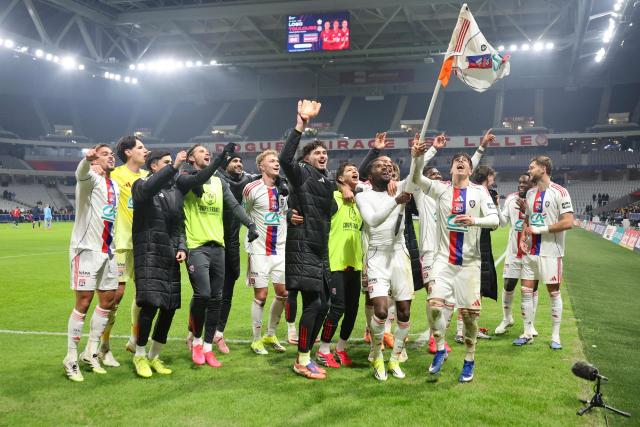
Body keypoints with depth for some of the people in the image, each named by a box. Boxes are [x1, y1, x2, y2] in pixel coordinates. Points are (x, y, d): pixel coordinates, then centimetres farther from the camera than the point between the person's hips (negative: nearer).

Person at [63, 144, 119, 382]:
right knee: (83, 303, -6)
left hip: (108, 250, 8)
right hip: (87, 248, -8)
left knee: (108, 300, 10)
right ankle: (71, 358, 6)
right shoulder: (91, 179, -8)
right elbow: (81, 173, -33)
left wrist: (116, 246, 20)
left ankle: (91, 352, 22)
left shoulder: (115, 185, 16)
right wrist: (87, 158, -55)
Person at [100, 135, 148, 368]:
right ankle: (104, 347, 7)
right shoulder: (116, 175, -6)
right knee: (117, 292, -6)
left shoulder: (147, 176, 11)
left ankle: (134, 340, 25)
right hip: (122, 242, -6)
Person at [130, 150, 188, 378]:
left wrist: (181, 247, 5)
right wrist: (174, 166, -32)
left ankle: (154, 356, 20)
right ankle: (140, 355, 6)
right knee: (150, 304, -13)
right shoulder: (142, 185, 1)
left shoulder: (175, 191, 19)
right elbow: (149, 188, -25)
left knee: (170, 307, 4)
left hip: (170, 256, 6)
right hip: (149, 254, -6)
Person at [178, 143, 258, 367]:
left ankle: (207, 347, 18)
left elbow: (234, 205, 3)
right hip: (196, 246, -6)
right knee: (202, 294, -16)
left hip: (218, 246, 6)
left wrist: (250, 224, -14)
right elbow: (199, 179, -23)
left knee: (216, 299, 6)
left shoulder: (219, 182, 16)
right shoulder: (184, 179, 0)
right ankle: (195, 338, 10)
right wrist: (221, 157, -30)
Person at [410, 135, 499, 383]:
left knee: (469, 312, 2)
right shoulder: (441, 189, 4)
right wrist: (432, 150, -21)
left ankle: (469, 360, 21)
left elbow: (495, 220, -9)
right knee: (434, 304, -14)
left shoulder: (479, 192, 1)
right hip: (444, 259, 1)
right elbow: (416, 178, -11)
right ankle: (440, 350, 10)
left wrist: (474, 220, -29)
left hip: (469, 262, 0)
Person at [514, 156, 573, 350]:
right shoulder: (530, 193, 12)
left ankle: (555, 336, 14)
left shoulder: (559, 192, -11)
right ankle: (527, 334, 17)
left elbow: (568, 223, -18)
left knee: (554, 292, 3)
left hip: (550, 252, -7)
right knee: (526, 291, 6)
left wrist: (540, 229, -17)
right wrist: (523, 237, 4)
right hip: (531, 251, 7)